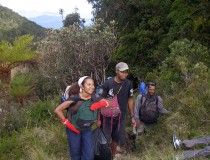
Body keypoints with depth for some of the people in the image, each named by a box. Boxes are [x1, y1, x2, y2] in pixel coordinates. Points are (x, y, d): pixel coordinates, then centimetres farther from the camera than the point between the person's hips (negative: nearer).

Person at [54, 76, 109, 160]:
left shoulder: (94, 98, -12)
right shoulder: (74, 99, -24)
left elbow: (106, 102, -3)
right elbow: (57, 110, -20)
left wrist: (98, 104, -22)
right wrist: (67, 123, -17)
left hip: (87, 130, 3)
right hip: (73, 130, -3)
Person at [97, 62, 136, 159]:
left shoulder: (129, 84, -5)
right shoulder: (108, 83, -16)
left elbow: (130, 100, 7)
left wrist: (132, 116, 9)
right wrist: (98, 118, -13)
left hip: (120, 117, 3)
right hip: (107, 117, -3)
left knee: (116, 139, 13)